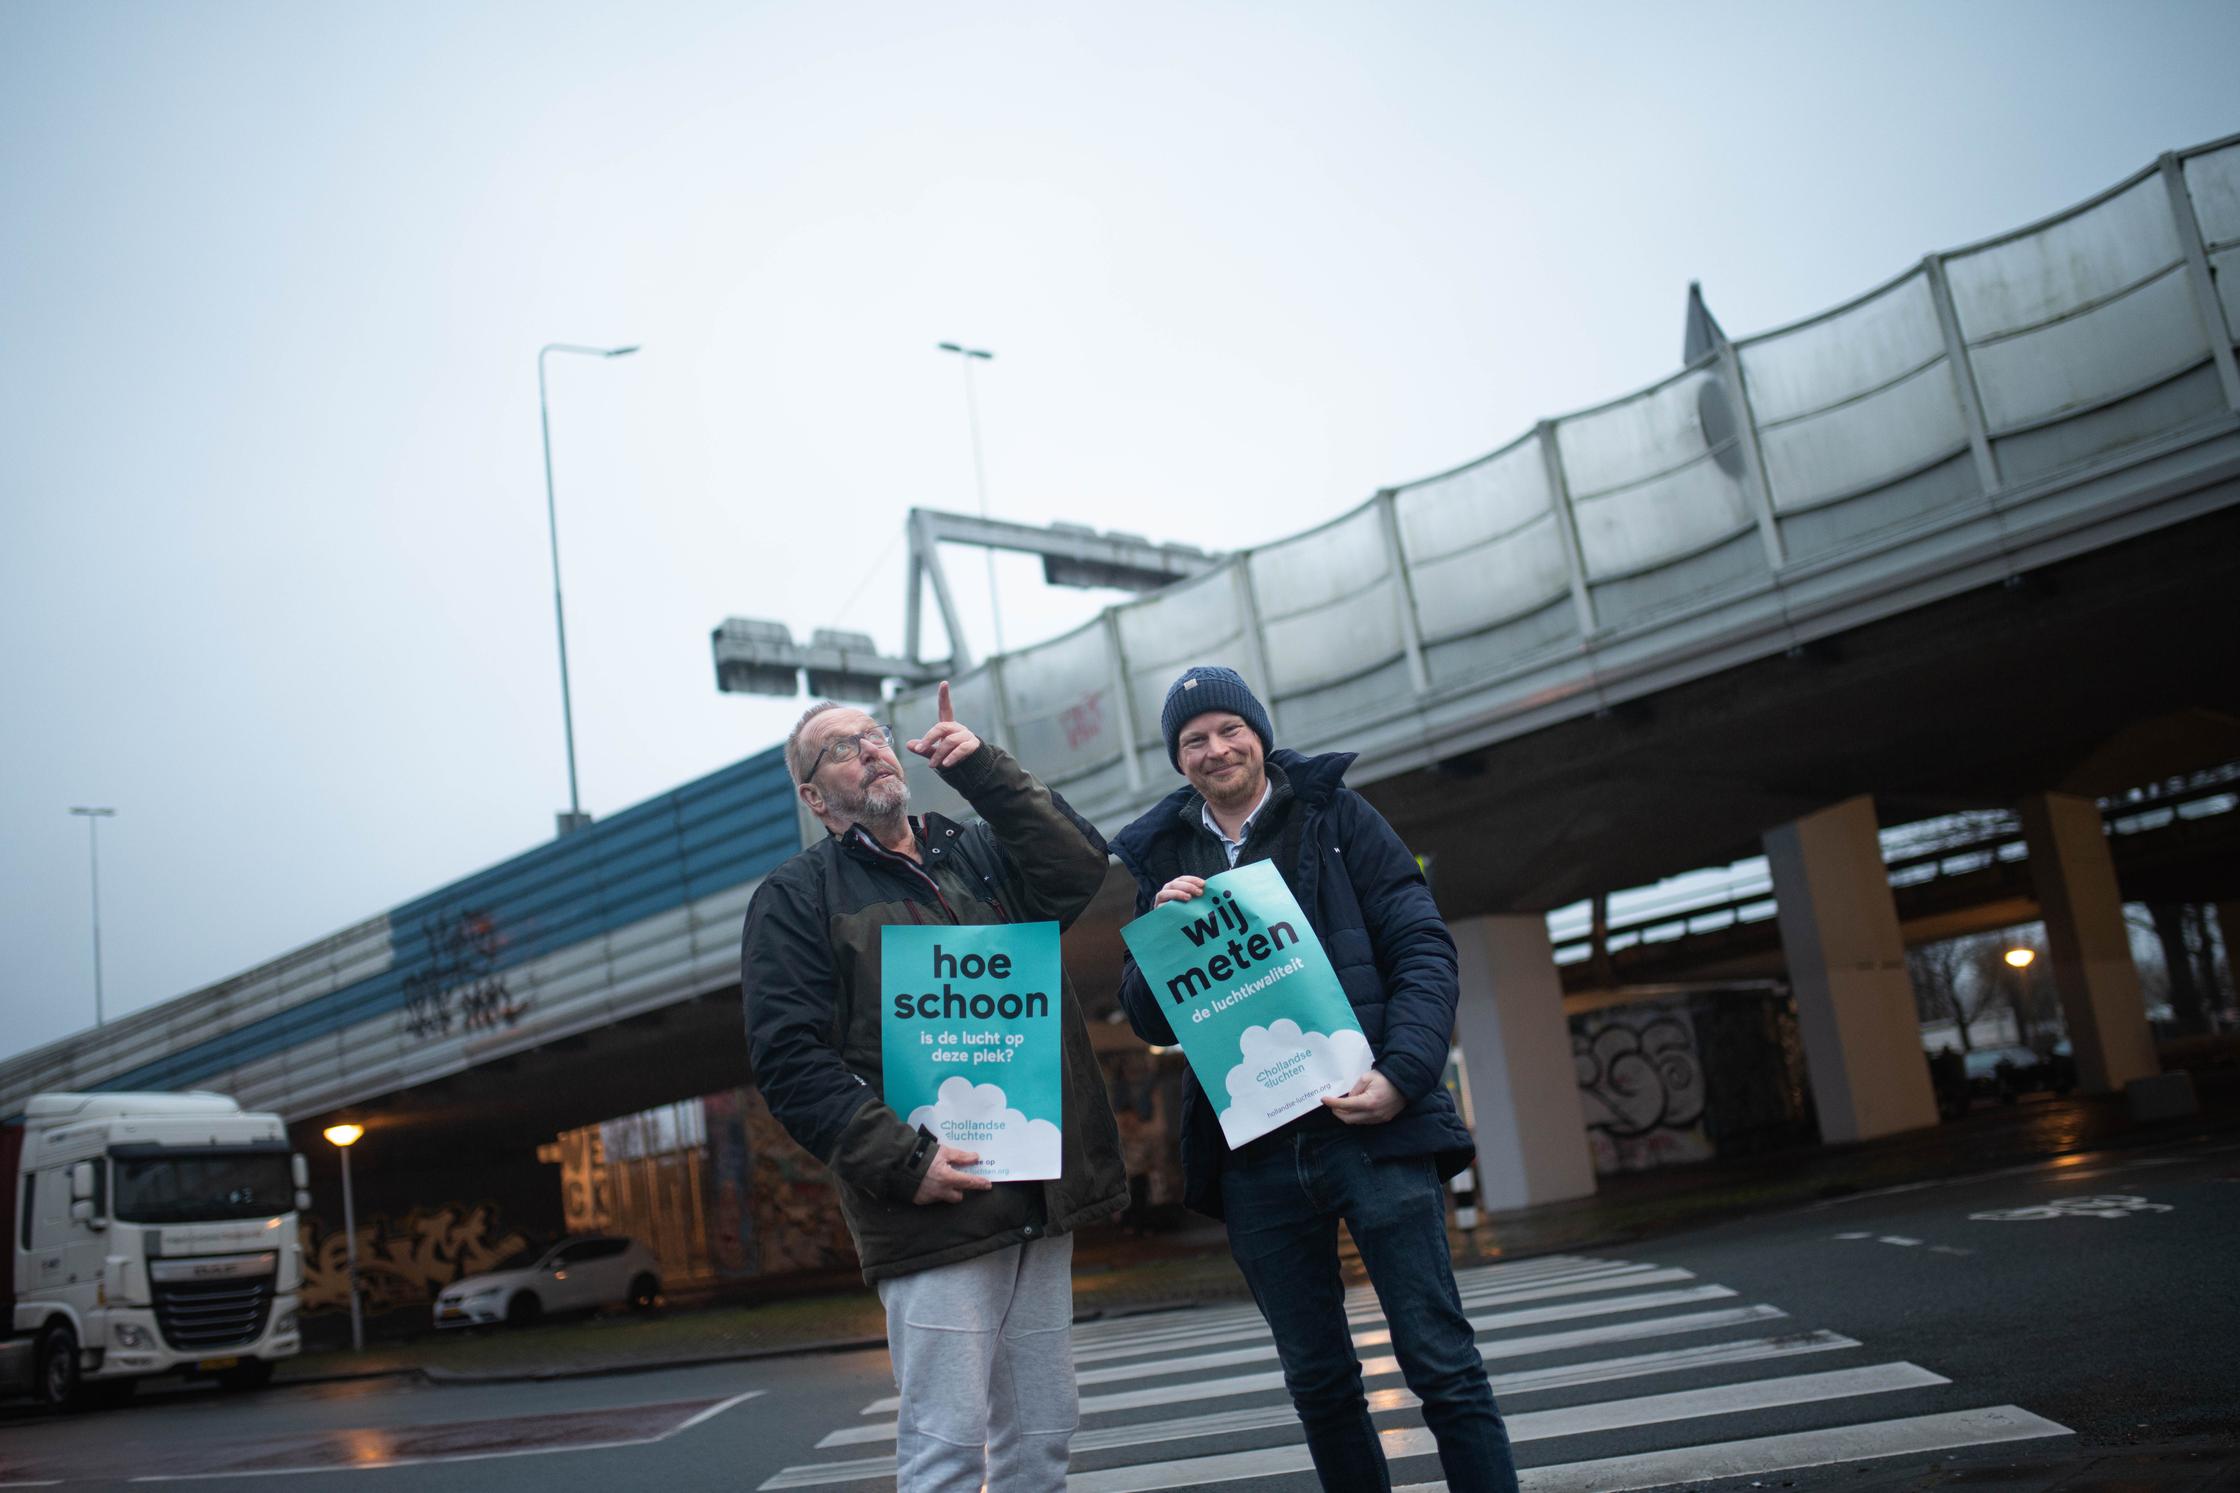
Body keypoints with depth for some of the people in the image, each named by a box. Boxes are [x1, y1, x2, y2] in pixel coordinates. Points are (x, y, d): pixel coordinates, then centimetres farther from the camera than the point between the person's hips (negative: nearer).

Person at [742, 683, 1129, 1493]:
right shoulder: (795, 897, 4)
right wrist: (902, 1161, -16)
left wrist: (982, 767, -6)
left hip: (1040, 1198, 5)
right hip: (937, 1205, -5)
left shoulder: (979, 856, 18)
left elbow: (1080, 867, 0)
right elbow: (791, 1060, -6)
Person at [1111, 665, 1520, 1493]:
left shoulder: (1336, 816, 5)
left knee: (1442, 1364, -3)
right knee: (1317, 1380, 12)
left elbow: (1423, 950, -1)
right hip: (1254, 1153, 3)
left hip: (1371, 1125, -3)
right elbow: (1149, 1021, 10)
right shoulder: (1157, 858, 12)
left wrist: (1400, 1074, -16)